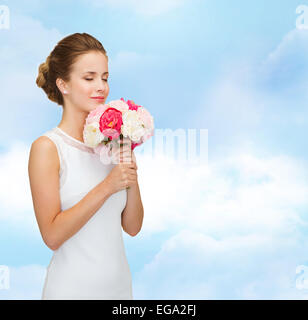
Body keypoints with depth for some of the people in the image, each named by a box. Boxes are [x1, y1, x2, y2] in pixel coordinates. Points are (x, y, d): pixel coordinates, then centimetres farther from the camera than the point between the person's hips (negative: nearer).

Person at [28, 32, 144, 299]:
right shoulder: (47, 147, -13)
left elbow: (132, 227, 2)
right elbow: (52, 235, -18)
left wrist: (132, 179, -13)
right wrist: (106, 187, -22)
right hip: (73, 287, -4)